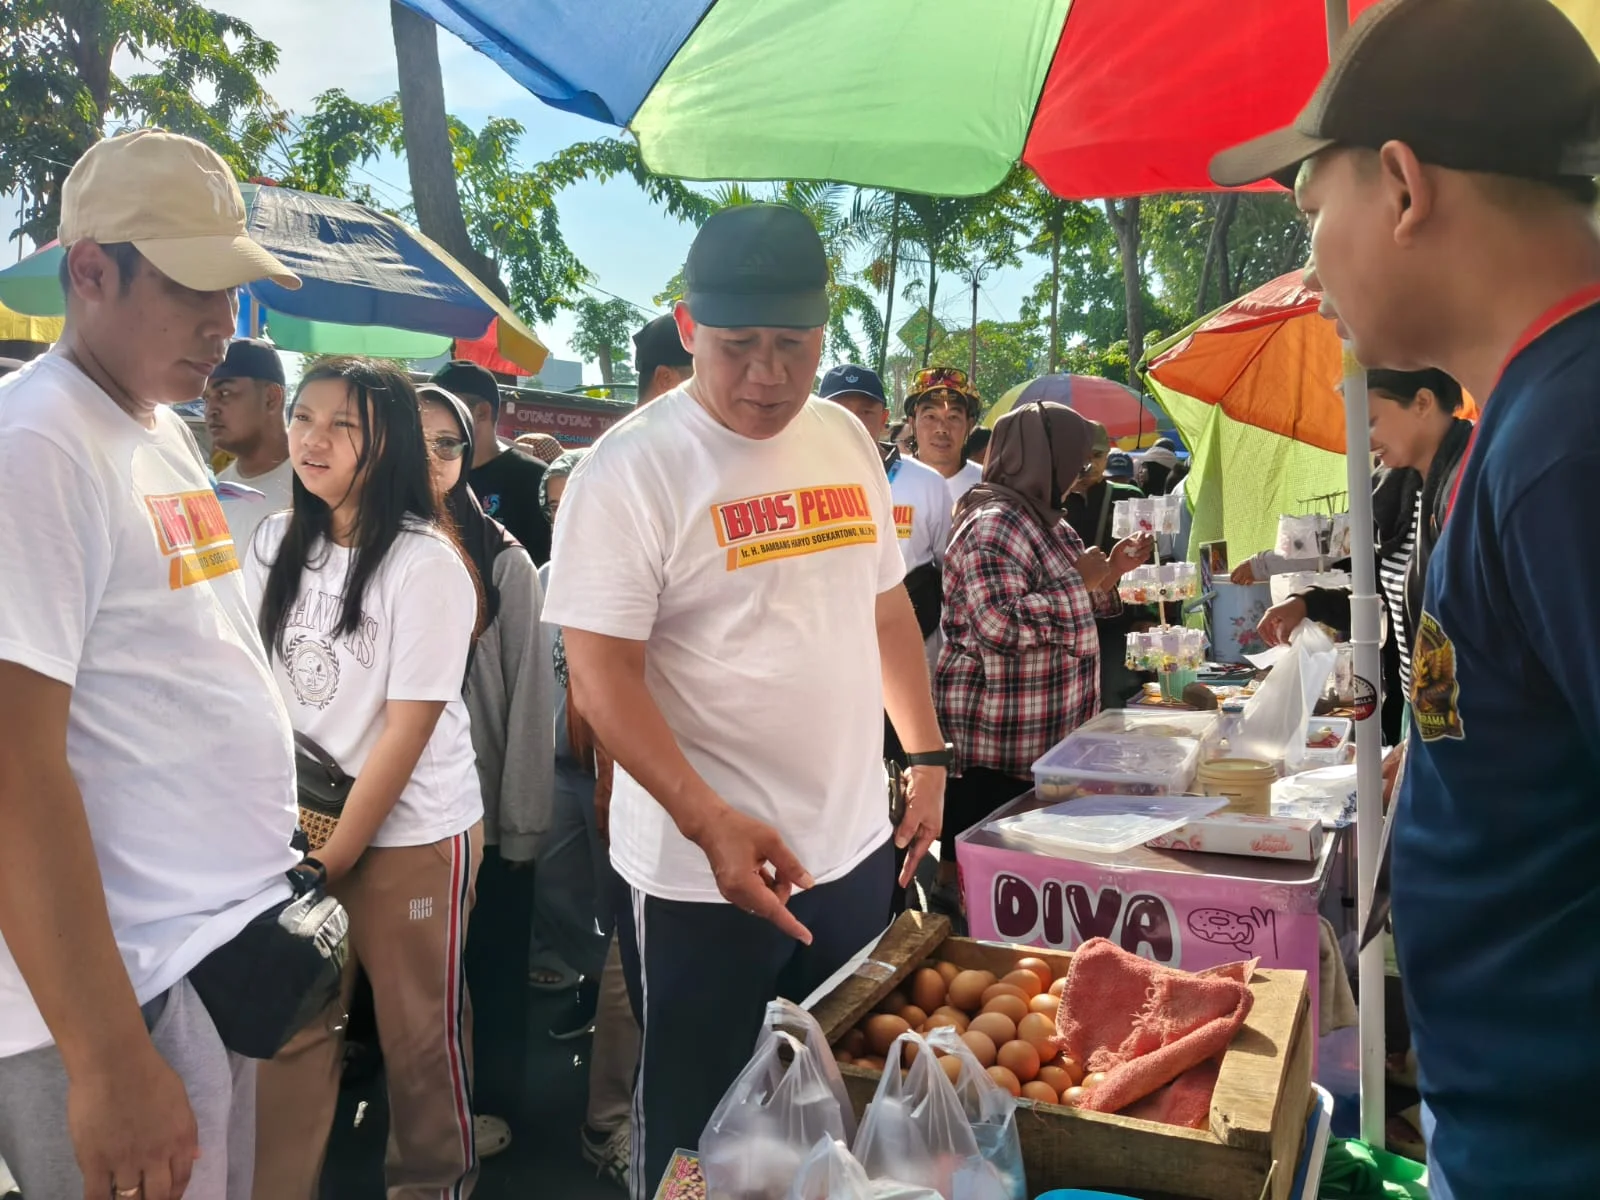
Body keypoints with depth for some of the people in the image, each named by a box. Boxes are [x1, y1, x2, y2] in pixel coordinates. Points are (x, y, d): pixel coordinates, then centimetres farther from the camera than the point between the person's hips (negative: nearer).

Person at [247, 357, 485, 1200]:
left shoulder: (426, 564, -15)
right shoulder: (276, 543, 3)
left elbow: (409, 727, -15)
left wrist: (338, 851, -11)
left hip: (411, 833, -4)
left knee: (417, 1029, 10)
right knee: (290, 1026, 10)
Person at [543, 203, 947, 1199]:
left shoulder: (847, 439, 5)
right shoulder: (632, 469, -14)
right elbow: (601, 676, -17)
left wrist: (928, 756, 10)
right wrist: (711, 823, -26)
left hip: (855, 849, 6)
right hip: (702, 874, -5)